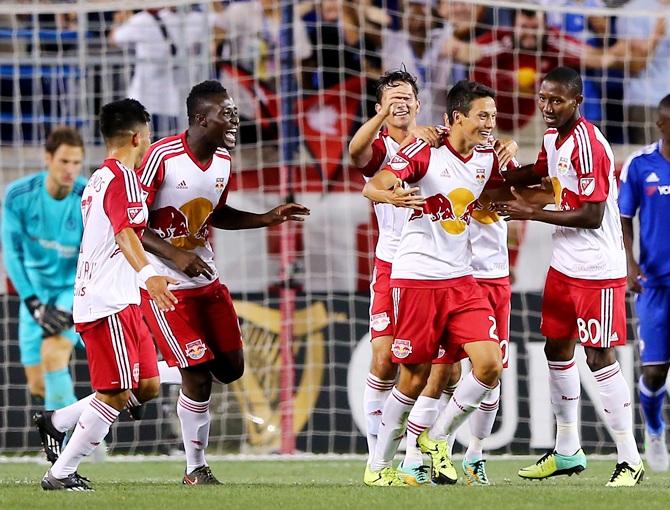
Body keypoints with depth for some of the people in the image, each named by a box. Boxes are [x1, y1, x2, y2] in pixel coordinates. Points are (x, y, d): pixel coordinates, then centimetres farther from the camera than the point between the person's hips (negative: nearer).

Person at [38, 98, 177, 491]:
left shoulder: (98, 179, 19)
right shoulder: (123, 177, -12)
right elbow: (125, 233, -28)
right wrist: (148, 274, -44)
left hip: (122, 302, 10)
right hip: (109, 303, -10)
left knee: (148, 387, 10)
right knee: (116, 395, -9)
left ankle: (57, 421, 15)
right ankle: (61, 474, -4)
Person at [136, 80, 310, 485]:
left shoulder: (223, 160, 3)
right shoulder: (162, 157, -20)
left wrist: (268, 219, 9)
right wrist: (175, 255, -27)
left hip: (206, 278, 8)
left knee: (231, 368, 8)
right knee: (198, 376, -9)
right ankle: (196, 470, 6)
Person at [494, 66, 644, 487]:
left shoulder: (588, 145, -21)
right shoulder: (553, 138, 7)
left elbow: (592, 216, -23)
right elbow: (539, 173, 29)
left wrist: (532, 213, -18)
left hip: (597, 270, -9)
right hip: (564, 264, 9)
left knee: (600, 357, -9)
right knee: (558, 348, 14)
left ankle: (631, 460, -3)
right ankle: (567, 452, 26)